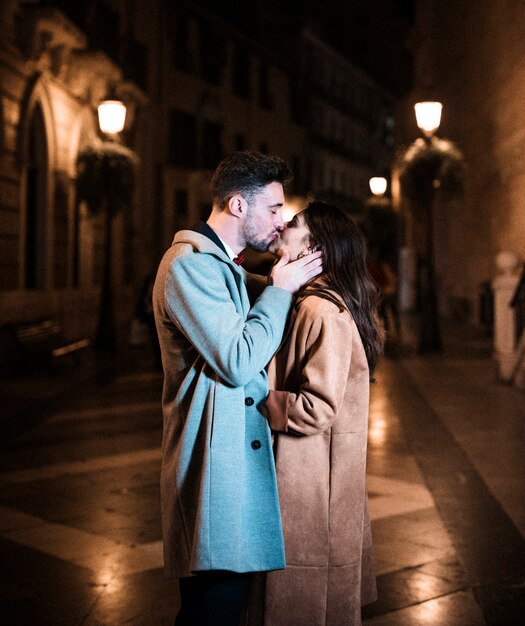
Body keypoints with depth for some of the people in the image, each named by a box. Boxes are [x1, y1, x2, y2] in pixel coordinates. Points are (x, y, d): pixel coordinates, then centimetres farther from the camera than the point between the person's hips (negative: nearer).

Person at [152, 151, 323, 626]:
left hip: (236, 455, 10)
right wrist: (280, 289, -11)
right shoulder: (190, 264, -16)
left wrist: (282, 284, 9)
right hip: (215, 459, -10)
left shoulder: (222, 265, 18)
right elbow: (238, 363, -21)